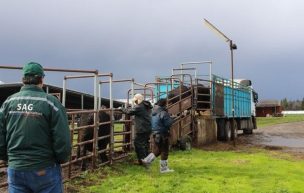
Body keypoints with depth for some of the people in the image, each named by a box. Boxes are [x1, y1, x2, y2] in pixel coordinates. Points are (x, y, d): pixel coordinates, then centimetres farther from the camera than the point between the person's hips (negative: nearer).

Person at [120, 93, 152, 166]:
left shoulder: (139, 107, -15)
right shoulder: (147, 106, 14)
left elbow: (129, 111, -12)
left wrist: (122, 109, 4)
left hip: (141, 130, -9)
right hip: (148, 129, 9)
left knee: (138, 143, -2)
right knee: (145, 143, 17)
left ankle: (142, 159, -3)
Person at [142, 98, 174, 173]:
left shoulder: (154, 113, 8)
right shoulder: (163, 113, -17)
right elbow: (168, 124, -20)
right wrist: (171, 119, 0)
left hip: (155, 134, 8)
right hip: (162, 134, -8)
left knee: (156, 150, 20)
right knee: (164, 151, 4)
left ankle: (147, 160, 8)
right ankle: (163, 168, 11)